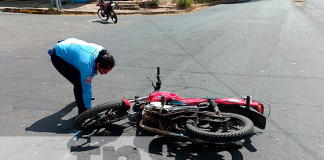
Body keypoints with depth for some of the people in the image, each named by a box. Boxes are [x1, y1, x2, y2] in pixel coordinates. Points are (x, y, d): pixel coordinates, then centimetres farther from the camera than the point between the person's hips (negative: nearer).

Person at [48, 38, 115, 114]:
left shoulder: (102, 52, -19)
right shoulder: (87, 66, -38)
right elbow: (86, 88, -27)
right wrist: (89, 108, -16)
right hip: (58, 58, -8)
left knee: (82, 77, 18)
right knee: (79, 83, -17)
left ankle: (80, 96, 46)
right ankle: (82, 112, -2)